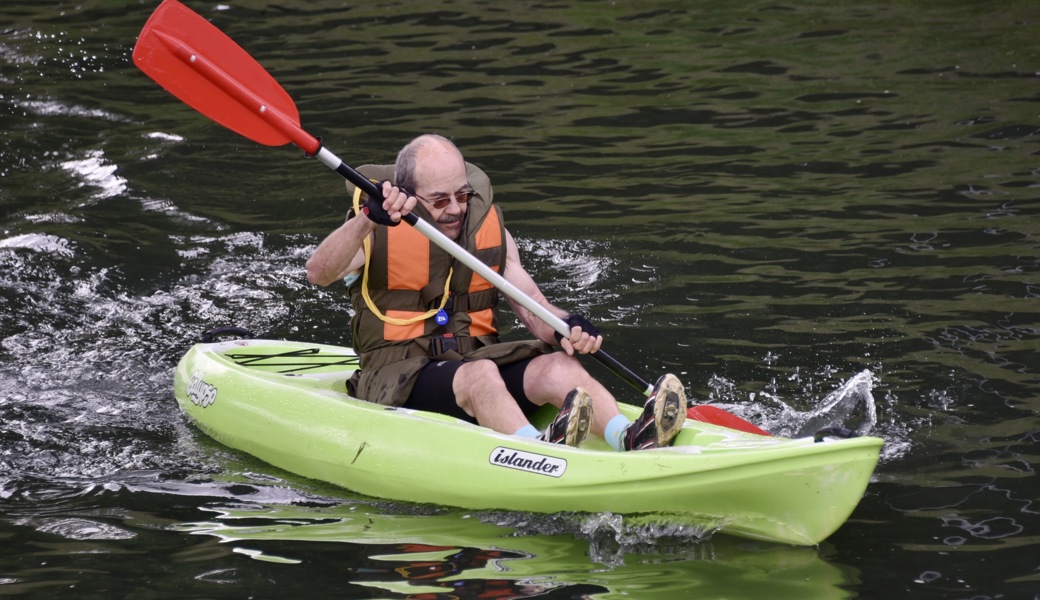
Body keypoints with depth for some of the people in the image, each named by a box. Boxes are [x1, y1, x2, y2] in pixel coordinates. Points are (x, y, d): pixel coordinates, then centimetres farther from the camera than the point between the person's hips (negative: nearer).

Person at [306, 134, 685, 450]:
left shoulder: (490, 228, 13)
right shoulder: (376, 234, -1)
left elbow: (534, 310, 7)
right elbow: (318, 274, -20)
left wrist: (568, 327, -17)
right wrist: (369, 217, -35)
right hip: (398, 378, -5)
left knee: (557, 366, -25)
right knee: (480, 374, -36)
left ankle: (632, 440, -51)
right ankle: (541, 451, -65)